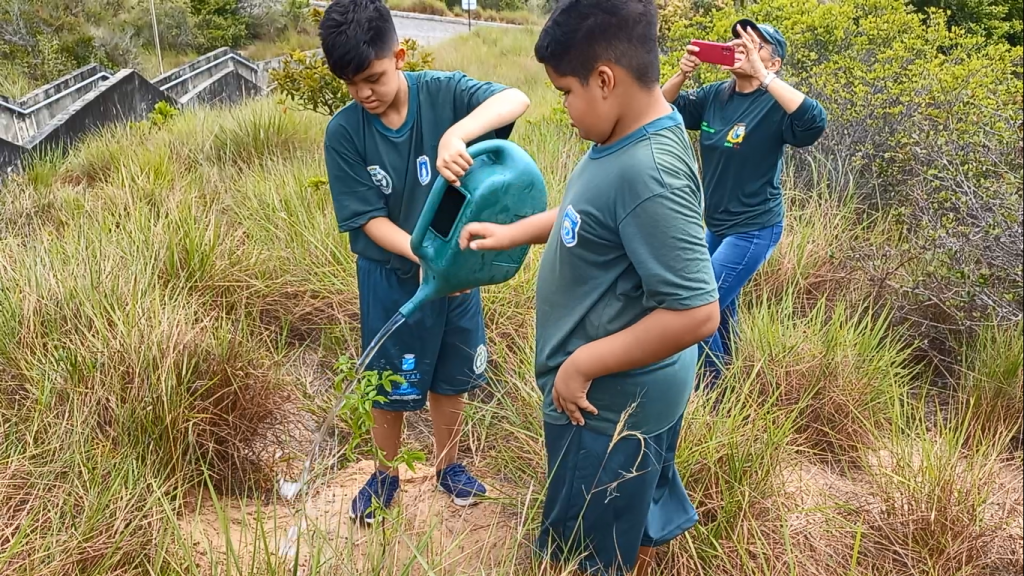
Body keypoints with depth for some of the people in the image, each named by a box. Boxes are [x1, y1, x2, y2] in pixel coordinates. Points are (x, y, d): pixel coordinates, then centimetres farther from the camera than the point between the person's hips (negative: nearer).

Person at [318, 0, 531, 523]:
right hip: (391, 277, -1)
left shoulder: (443, 93, -15)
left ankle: (447, 464, 43)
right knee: (391, 383, 14)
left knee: (452, 374, 18)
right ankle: (386, 474, 39)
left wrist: (456, 134, -48)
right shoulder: (343, 133, -16)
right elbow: (369, 220, -16)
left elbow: (516, 99, -31)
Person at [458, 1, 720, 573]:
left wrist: (582, 365, -25)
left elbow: (696, 312, -32)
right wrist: (509, 233, 10)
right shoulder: (628, 139, -1)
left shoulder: (649, 174, -32)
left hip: (608, 404, -8)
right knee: (636, 525, 32)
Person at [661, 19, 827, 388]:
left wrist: (761, 76, -38)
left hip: (753, 230, -7)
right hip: (716, 226, 7)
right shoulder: (715, 95, 1)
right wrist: (683, 73, -16)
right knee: (721, 310, 21)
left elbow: (814, 123, -37)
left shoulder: (775, 104, -17)